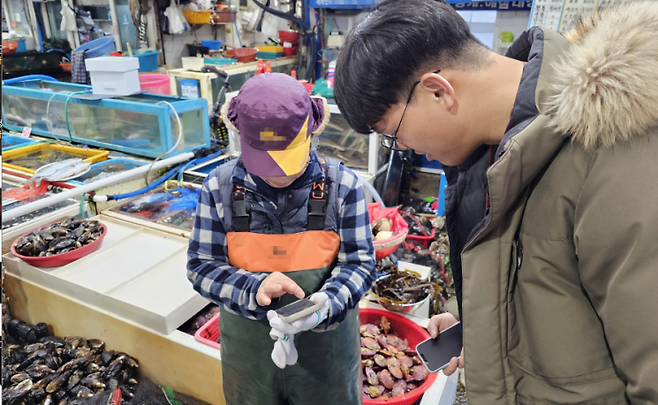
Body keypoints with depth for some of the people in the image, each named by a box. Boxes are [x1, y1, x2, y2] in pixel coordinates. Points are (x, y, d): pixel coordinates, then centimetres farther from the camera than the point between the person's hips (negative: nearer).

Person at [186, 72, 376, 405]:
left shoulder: (342, 185, -14)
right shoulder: (220, 187, -10)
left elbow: (359, 262, -10)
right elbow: (202, 266, -7)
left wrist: (326, 303, -28)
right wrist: (253, 289, -25)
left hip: (326, 347, -1)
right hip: (248, 351, 2)